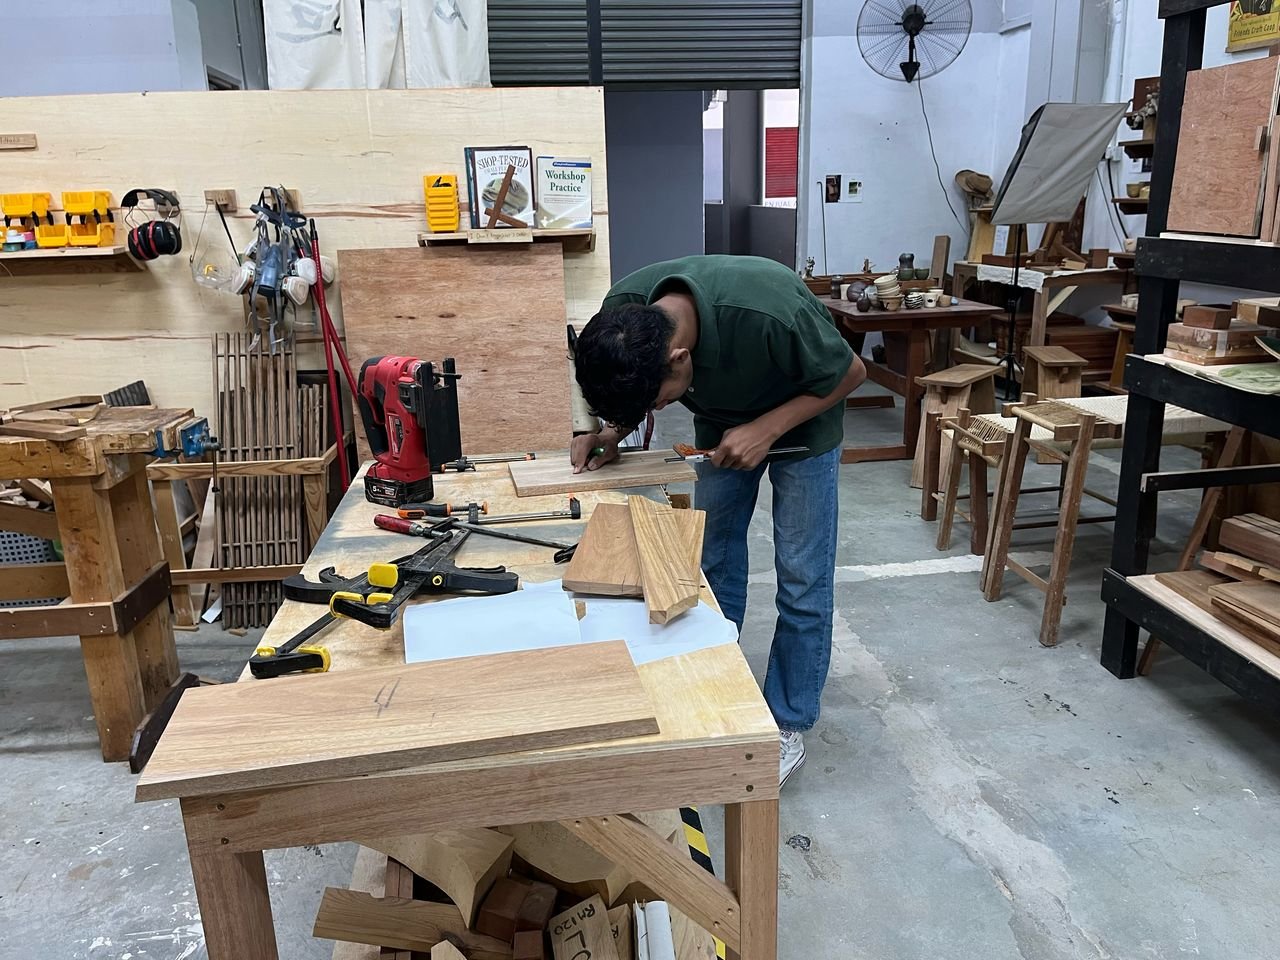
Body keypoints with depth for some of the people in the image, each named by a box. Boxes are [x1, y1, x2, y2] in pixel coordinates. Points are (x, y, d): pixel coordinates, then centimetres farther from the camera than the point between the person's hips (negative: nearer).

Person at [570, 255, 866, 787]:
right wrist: (612, 433, -24)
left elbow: (850, 372, -22)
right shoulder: (624, 313, -28)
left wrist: (766, 429, -30)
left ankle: (787, 727, 15)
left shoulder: (770, 313, -42)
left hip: (800, 424, -4)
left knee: (801, 580, -1)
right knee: (715, 563, 9)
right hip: (723, 425, 4)